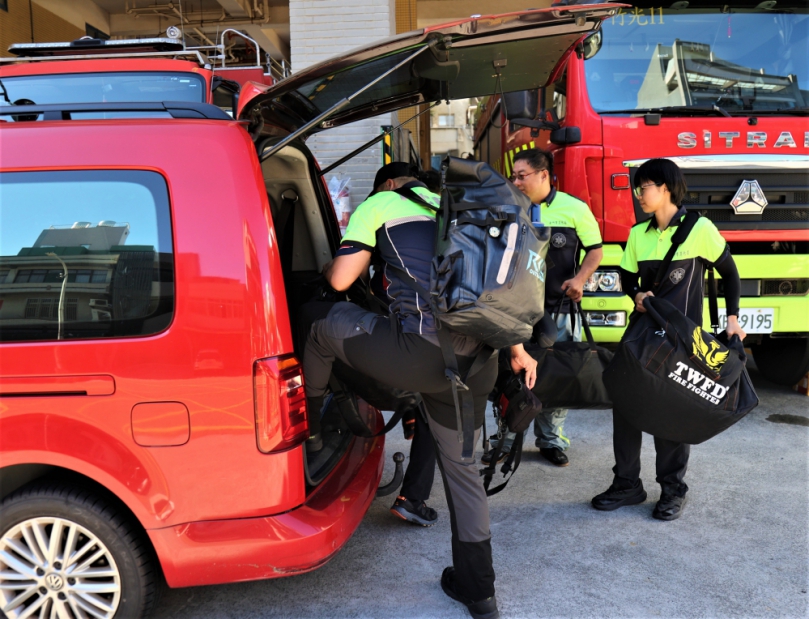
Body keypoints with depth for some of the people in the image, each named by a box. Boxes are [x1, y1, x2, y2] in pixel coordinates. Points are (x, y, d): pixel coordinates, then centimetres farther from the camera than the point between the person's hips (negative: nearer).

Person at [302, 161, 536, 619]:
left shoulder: (380, 203, 7)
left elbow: (341, 279, 2)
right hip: (477, 362, 7)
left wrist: (327, 267, 26)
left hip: (422, 353, -7)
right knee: (462, 467, 21)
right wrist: (518, 349, 31)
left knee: (330, 323, 19)